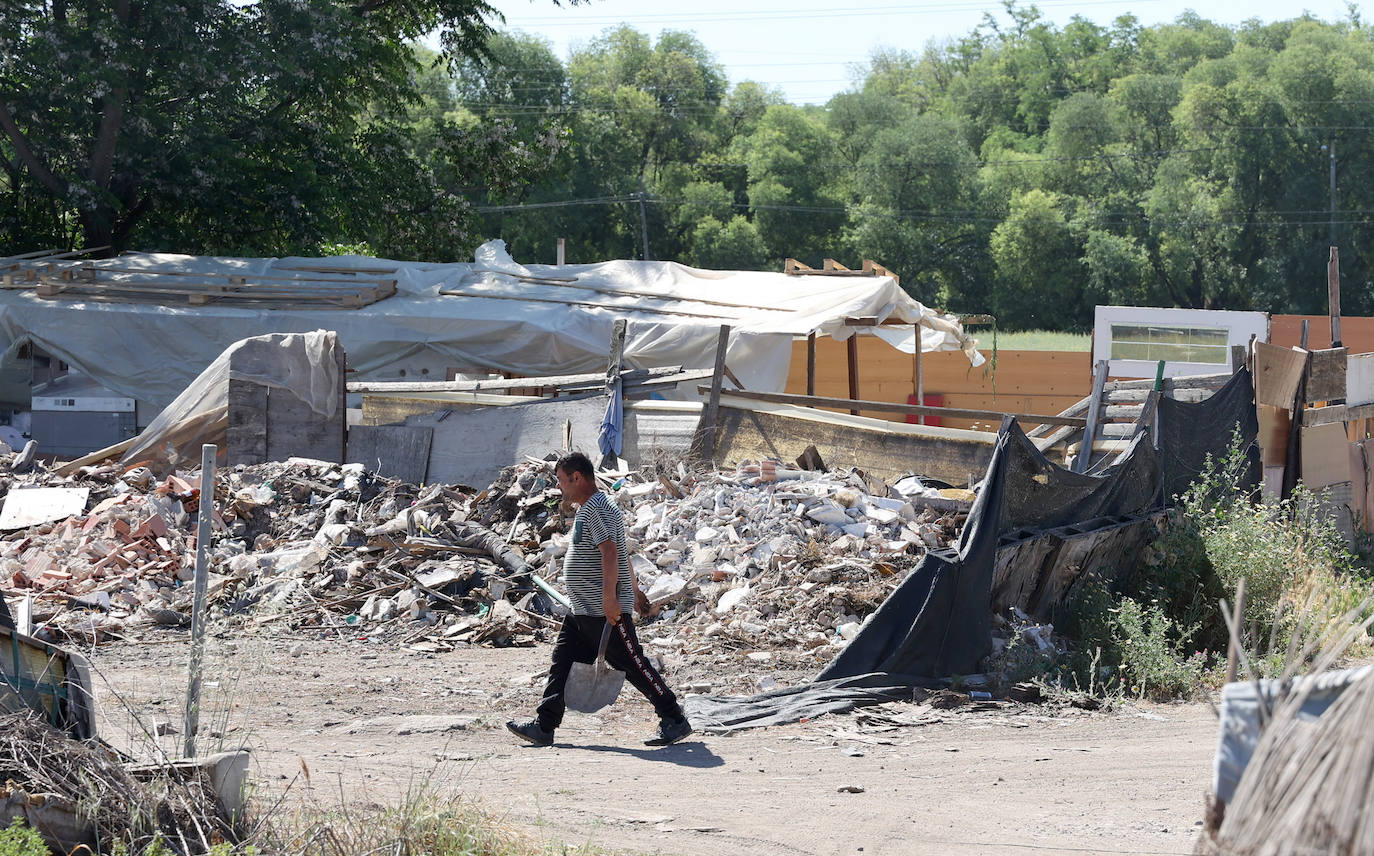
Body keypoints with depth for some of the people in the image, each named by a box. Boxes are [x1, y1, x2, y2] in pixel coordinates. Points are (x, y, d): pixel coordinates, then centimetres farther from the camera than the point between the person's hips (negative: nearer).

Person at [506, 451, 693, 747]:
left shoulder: (596, 509, -16)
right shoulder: (588, 508, 18)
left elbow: (610, 553, -27)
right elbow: (622, 554, 26)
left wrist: (609, 596, -33)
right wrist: (633, 589, 32)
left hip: (607, 611, -11)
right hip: (583, 612, 11)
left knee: (633, 665, -5)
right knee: (563, 662, 7)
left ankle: (675, 720, 3)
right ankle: (544, 727, 8)